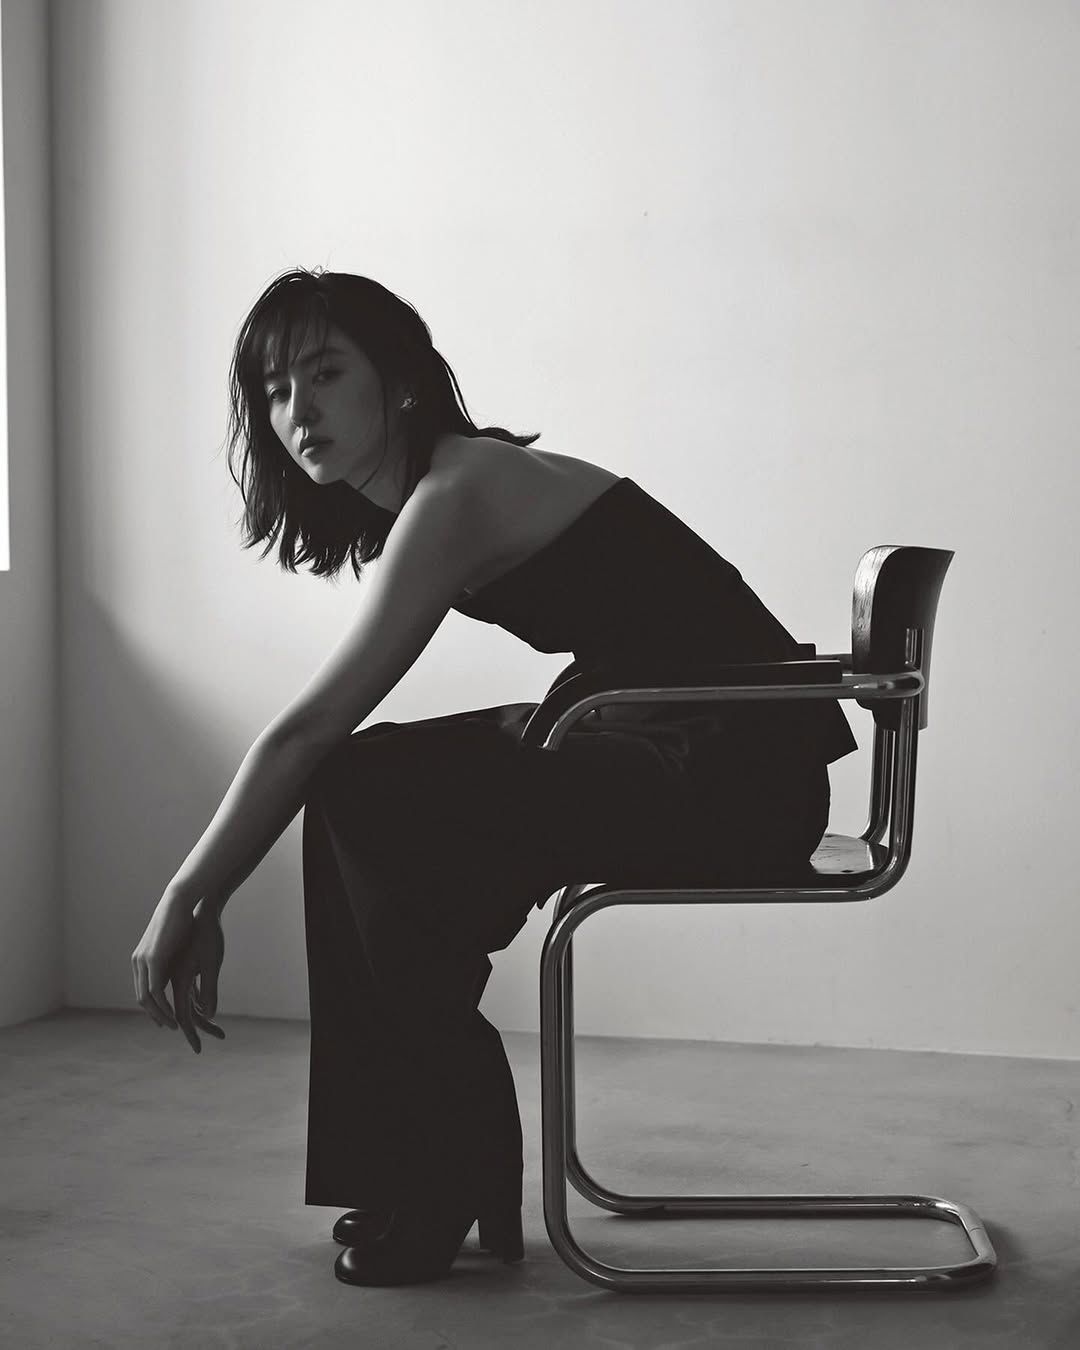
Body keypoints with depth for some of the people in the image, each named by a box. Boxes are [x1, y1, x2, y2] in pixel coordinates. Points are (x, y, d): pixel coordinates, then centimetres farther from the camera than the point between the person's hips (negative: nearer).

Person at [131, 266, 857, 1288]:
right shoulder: (441, 494, 14)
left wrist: (185, 901, -10)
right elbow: (318, 740, 16)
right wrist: (204, 898, 9)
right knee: (365, 795, 7)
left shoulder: (455, 495, -15)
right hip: (685, 757, 10)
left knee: (366, 798, -14)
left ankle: (451, 1187, -2)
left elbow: (305, 732, -17)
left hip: (740, 772, -10)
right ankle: (411, 1172, 13)